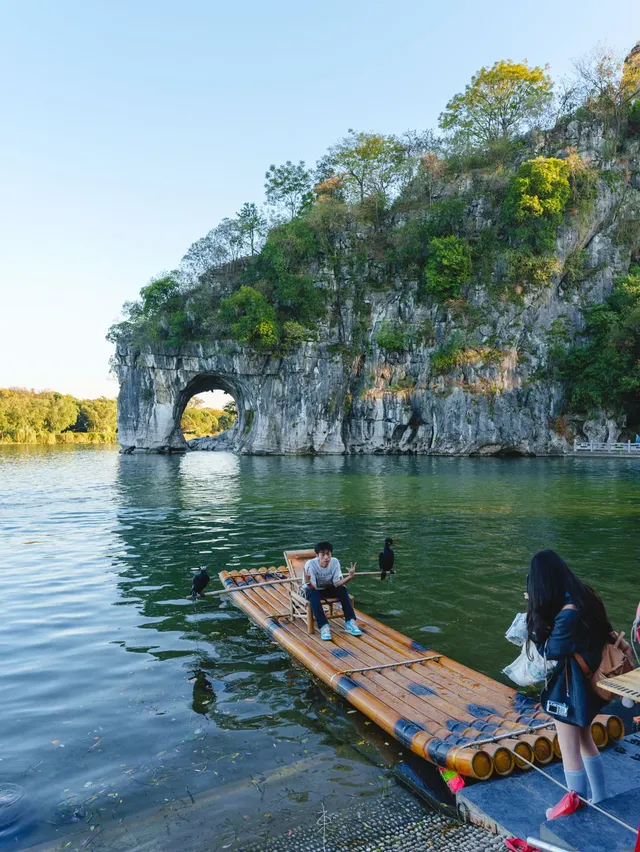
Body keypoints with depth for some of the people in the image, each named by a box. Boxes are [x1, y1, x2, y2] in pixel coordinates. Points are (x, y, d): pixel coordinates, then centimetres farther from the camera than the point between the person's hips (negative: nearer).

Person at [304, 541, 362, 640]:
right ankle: (324, 626, -32)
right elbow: (313, 587, -31)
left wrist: (350, 577, -37)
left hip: (327, 588, 3)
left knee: (343, 590, -23)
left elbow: (336, 584, -21)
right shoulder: (310, 564, -29)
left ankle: (350, 623, -21)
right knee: (314, 595, -36)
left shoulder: (335, 562, -20)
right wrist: (308, 582, -54)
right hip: (313, 589, -3)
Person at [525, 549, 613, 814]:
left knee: (570, 751, 9)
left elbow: (550, 650, -19)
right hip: (585, 683, 9)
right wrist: (539, 610, -2)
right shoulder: (583, 596, -5)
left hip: (570, 688, -9)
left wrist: (534, 616, -9)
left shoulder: (568, 612, -31)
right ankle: (600, 800, 42)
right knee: (585, 740, 26)